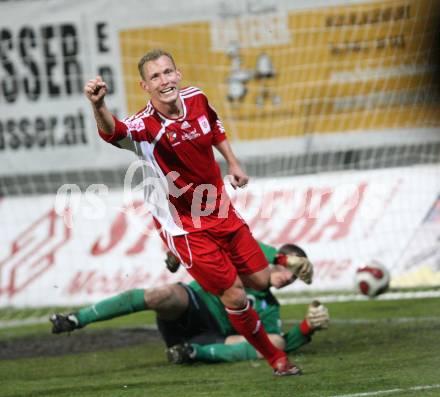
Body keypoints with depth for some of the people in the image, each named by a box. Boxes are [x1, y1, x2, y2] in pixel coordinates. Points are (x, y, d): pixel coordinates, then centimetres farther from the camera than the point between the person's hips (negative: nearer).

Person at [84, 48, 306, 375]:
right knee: (235, 296, -4)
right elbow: (113, 131, -51)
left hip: (220, 210, 6)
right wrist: (98, 105, -70)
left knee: (261, 280, 11)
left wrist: (233, 163, 15)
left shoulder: (196, 99, -7)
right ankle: (276, 359, 18)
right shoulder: (145, 127, -27)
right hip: (184, 225, -6)